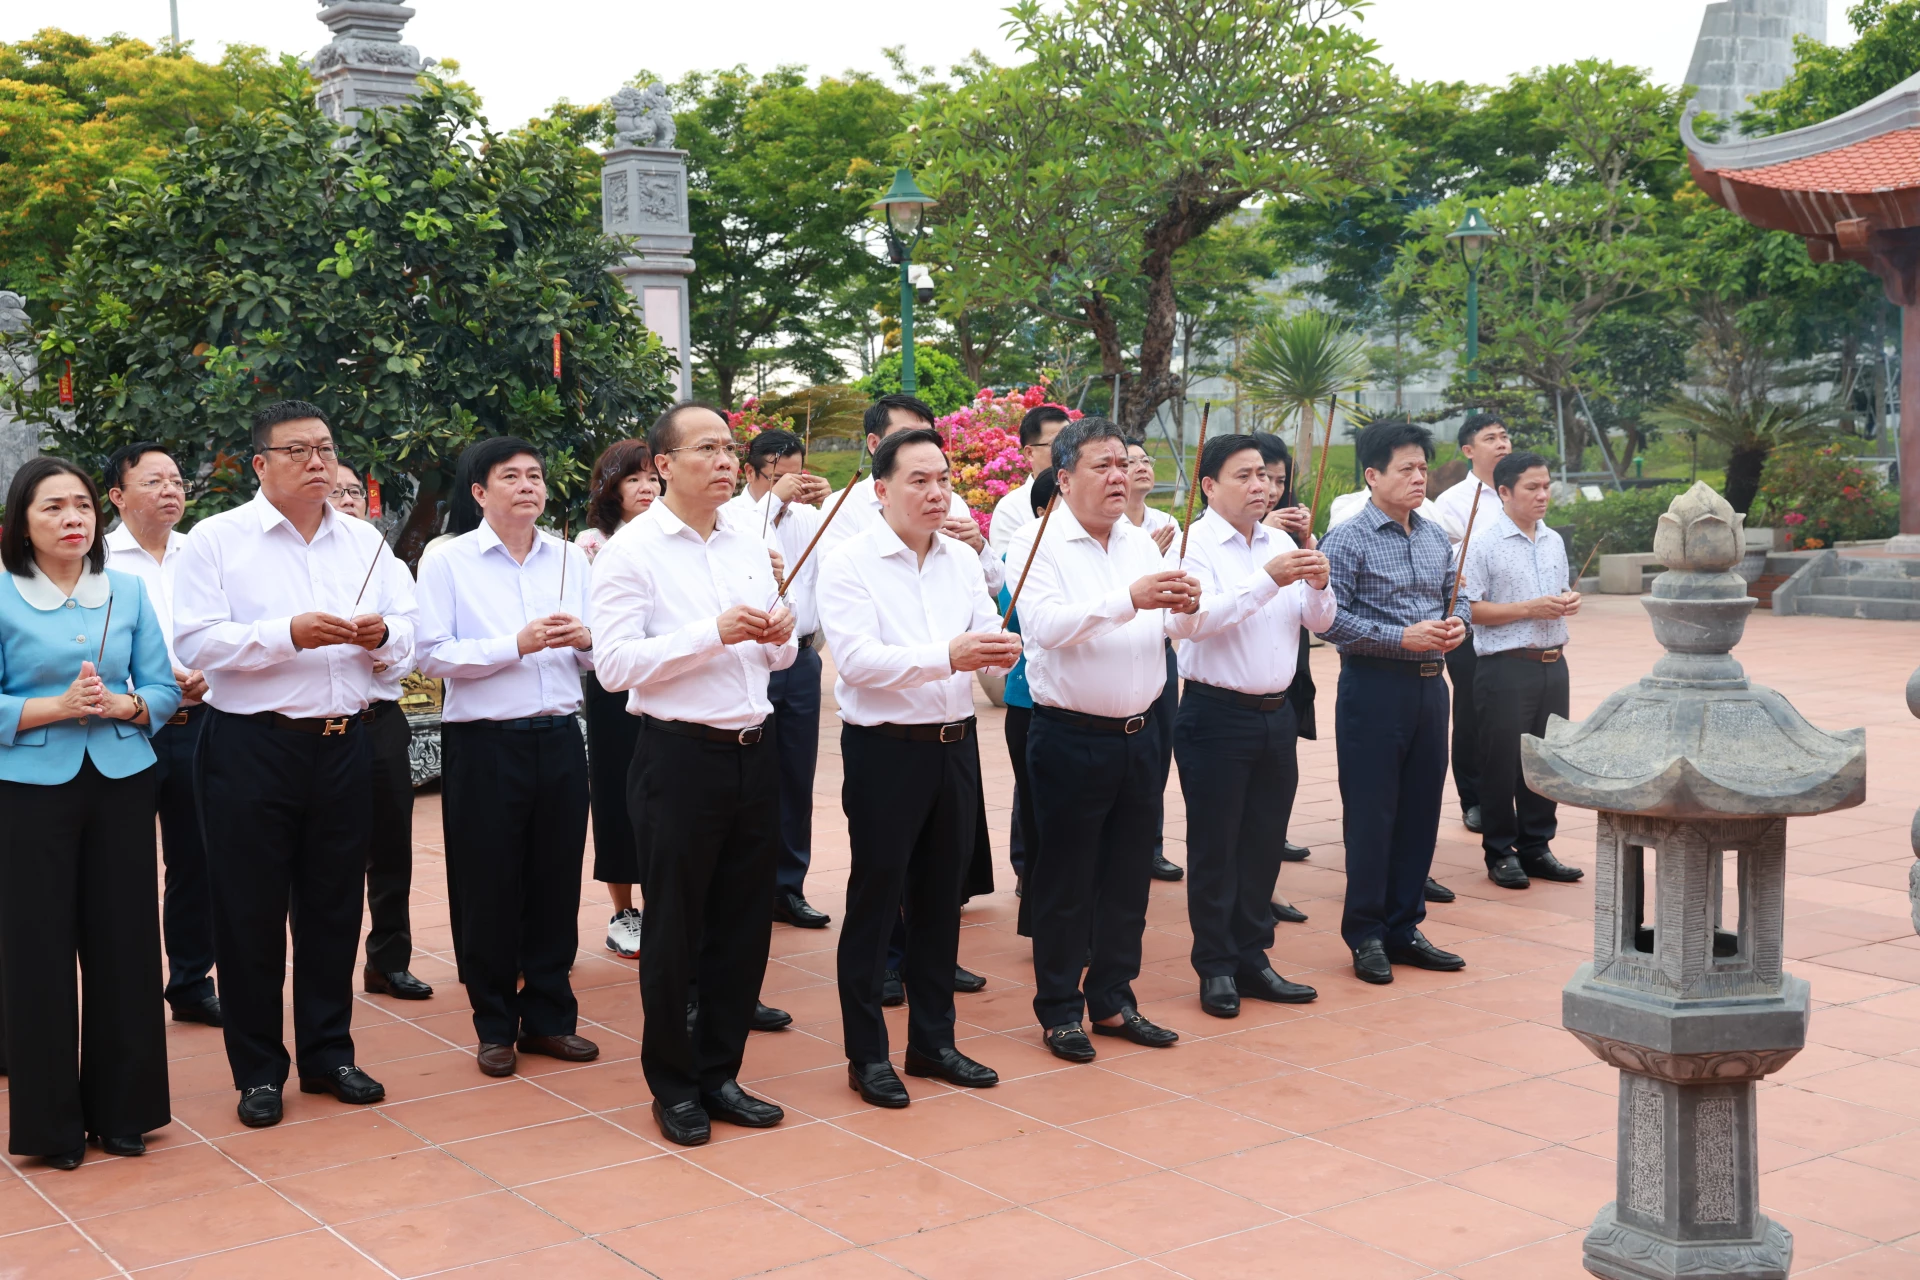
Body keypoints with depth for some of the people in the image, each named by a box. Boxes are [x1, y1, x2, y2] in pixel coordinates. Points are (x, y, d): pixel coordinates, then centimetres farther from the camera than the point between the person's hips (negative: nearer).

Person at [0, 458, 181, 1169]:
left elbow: (164, 689, 7)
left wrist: (123, 705, -12)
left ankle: (122, 1110, 19)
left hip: (121, 784, 3)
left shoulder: (128, 591, 7)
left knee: (123, 942, 6)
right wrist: (58, 708, -17)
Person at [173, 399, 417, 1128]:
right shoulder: (217, 540, -3)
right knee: (250, 912, 4)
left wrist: (382, 635, -16)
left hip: (343, 743, 4)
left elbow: (406, 639, 6)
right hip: (251, 746, -4)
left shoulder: (367, 543, 10)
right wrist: (287, 634, -22)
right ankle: (258, 1070, 16)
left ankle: (327, 1053, 25)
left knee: (334, 905, 12)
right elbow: (195, 642, -13)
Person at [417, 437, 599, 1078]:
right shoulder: (449, 562, -2)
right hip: (484, 742, -3)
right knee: (489, 888, 4)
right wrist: (517, 645, -17)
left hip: (559, 737, 4)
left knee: (556, 881, 9)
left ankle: (550, 1017, 23)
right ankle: (495, 1026, 18)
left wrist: (584, 639, -9)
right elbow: (434, 654, -11)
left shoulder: (572, 558, 10)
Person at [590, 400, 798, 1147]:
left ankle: (719, 1072, 26)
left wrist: (778, 634, -3)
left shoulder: (749, 547, 12)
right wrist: (713, 632, -21)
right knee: (675, 930, 5)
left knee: (743, 925, 12)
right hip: (681, 756, -6)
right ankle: (673, 1087, 20)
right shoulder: (632, 552, -7)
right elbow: (614, 664, -16)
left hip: (752, 753, 6)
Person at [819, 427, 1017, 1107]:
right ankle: (866, 1054, 13)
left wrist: (1000, 647, -21)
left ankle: (933, 1040, 27)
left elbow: (987, 635, 4)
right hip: (884, 746, -6)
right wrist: (948, 656, -31)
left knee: (940, 897, 14)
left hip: (954, 743, 6)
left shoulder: (963, 560, 9)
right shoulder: (849, 563, -10)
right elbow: (857, 660, -20)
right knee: (875, 900, 2)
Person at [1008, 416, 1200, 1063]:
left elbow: (1169, 626, 10)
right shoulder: (1039, 543, -8)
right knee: (1065, 880, 4)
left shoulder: (1141, 541, 10)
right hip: (1071, 737, -6)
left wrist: (1185, 606, -13)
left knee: (1129, 875, 13)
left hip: (1138, 734, 6)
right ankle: (1059, 1010, 16)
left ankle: (1113, 1001, 26)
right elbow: (1045, 625, -24)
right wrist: (1129, 599, -33)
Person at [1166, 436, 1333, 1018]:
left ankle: (1252, 958, 24)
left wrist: (1317, 583, -12)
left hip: (1276, 712, 6)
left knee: (1264, 843, 12)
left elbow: (1319, 621, 10)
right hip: (1217, 713, -6)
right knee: (1215, 847, 3)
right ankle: (1216, 969, 13)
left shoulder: (1282, 544, 10)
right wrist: (1268, 580, -27)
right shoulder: (1193, 545, -9)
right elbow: (1187, 619, -25)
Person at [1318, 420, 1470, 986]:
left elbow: (1455, 594, 22)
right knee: (1370, 813, -1)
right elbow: (1329, 618, -16)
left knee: (1420, 809, 10)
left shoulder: (1436, 537, 12)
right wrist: (1402, 637, -19)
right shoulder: (1348, 540, -9)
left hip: (1429, 685, 7)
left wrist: (1456, 623, -1)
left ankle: (1404, 928, 21)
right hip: (1374, 687, -6)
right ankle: (1366, 936, 10)